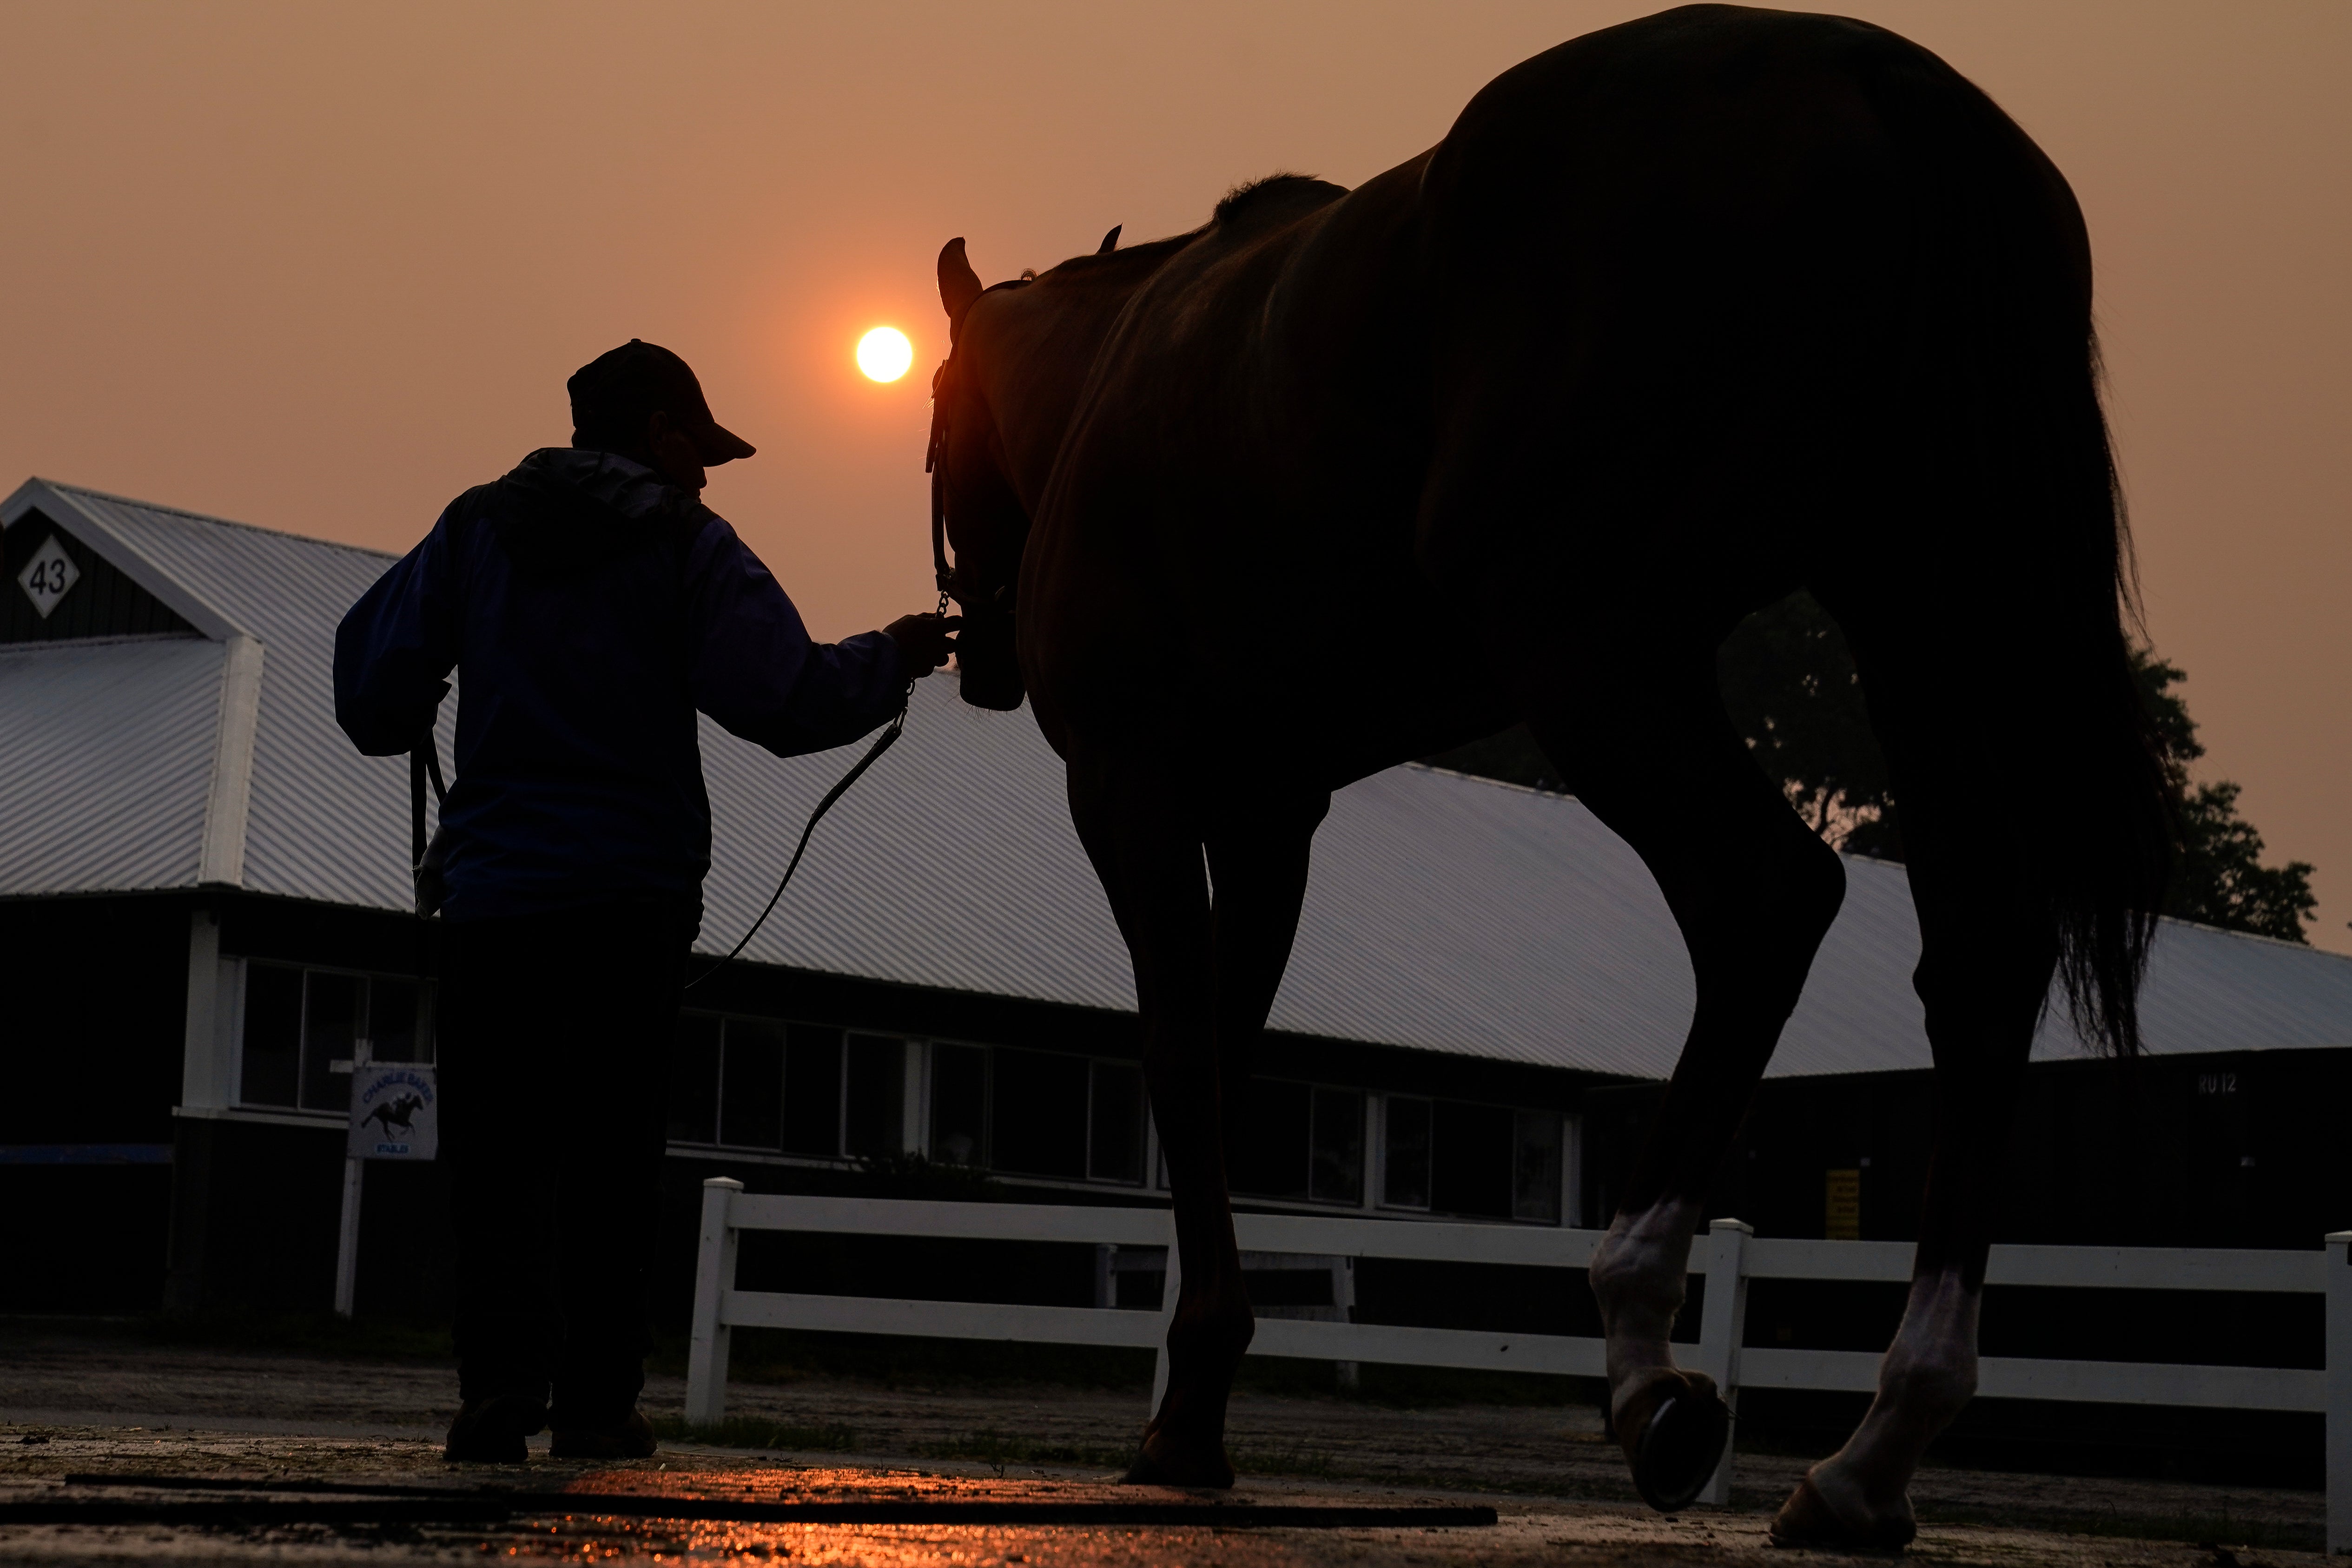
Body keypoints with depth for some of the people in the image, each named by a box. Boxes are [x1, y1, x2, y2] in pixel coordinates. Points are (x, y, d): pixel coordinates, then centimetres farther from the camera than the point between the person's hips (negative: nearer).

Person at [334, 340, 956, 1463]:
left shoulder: (475, 529, 9)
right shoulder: (687, 544, 0)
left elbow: (375, 690, 6)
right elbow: (783, 702, -9)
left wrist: (405, 730, 28)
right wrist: (895, 657, 7)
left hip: (493, 887, 2)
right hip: (635, 894, -2)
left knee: (494, 1147, 4)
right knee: (612, 1152, 4)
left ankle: (500, 1378, -11)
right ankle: (595, 1397, -1)